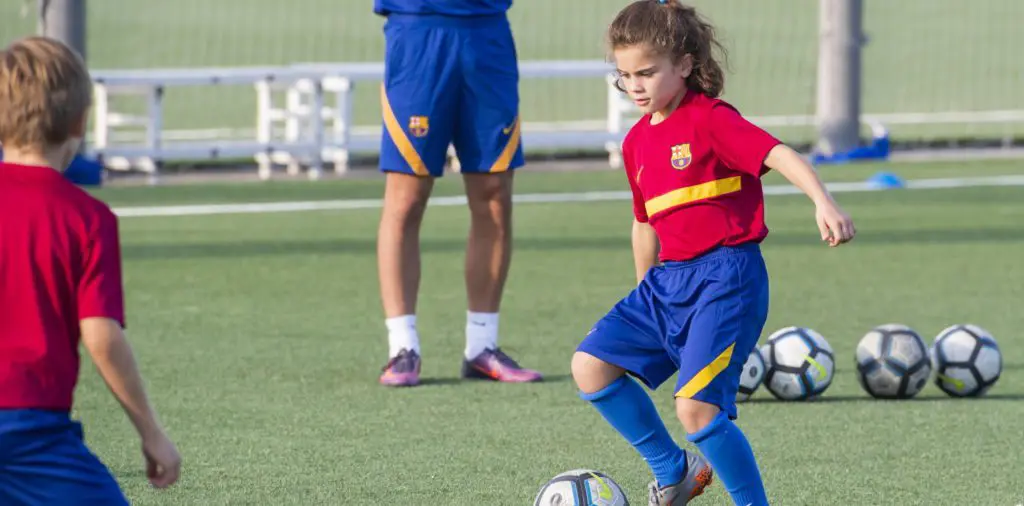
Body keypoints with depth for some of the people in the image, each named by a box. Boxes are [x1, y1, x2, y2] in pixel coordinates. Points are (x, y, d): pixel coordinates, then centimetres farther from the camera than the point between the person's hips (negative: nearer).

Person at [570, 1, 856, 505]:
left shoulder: (710, 119, -11)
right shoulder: (637, 142, 13)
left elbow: (779, 154, -24)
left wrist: (824, 203, -41)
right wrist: (644, 291, 32)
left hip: (726, 278, -8)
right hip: (669, 279, 8)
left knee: (696, 407, -19)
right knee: (590, 366, 1)